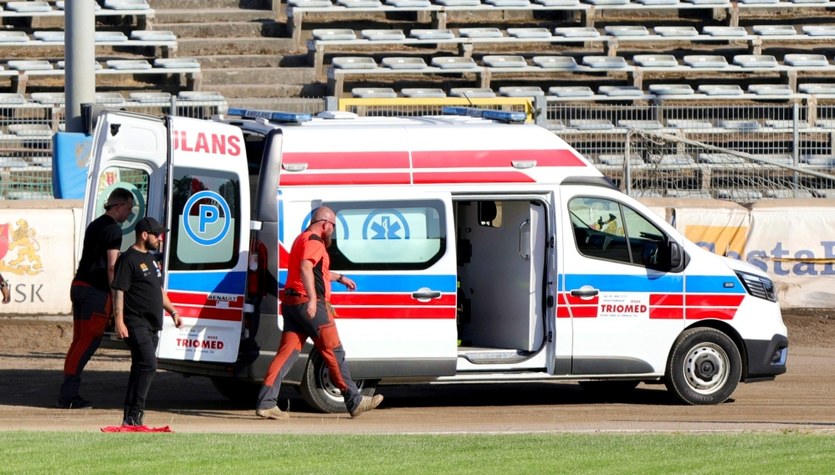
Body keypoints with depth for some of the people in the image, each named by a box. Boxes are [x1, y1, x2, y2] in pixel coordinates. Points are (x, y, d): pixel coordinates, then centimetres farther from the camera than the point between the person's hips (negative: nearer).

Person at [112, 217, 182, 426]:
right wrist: (119, 320, -21)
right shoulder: (128, 259, -9)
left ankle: (130, 415, 12)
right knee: (148, 365, -18)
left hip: (152, 325, 9)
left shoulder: (150, 259, 20)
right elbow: (119, 291, -14)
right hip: (136, 324, -9)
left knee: (141, 368, 9)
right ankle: (134, 414, -17)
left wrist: (172, 311, 23)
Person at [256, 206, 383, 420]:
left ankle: (266, 402, -10)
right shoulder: (314, 241, -9)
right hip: (310, 304, -9)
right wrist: (312, 299, -35)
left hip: (292, 303, 9)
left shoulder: (301, 239, 24)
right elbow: (306, 268, -27)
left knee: (287, 352, 1)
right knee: (334, 352, -1)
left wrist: (339, 277, 50)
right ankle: (354, 402, 6)